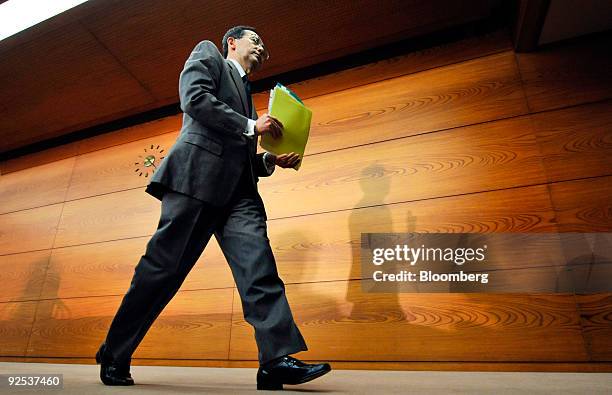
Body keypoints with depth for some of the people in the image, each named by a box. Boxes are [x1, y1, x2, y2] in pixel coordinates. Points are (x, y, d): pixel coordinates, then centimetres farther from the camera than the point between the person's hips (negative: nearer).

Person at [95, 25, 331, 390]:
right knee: (164, 266, -4)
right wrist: (251, 125, -5)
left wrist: (270, 160, 11)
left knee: (260, 268, -11)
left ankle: (277, 359, -13)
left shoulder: (246, 92, 34)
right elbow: (194, 98, -5)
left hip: (238, 189, 7)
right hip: (197, 173, -6)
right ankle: (114, 355, 12)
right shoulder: (208, 53, 17)